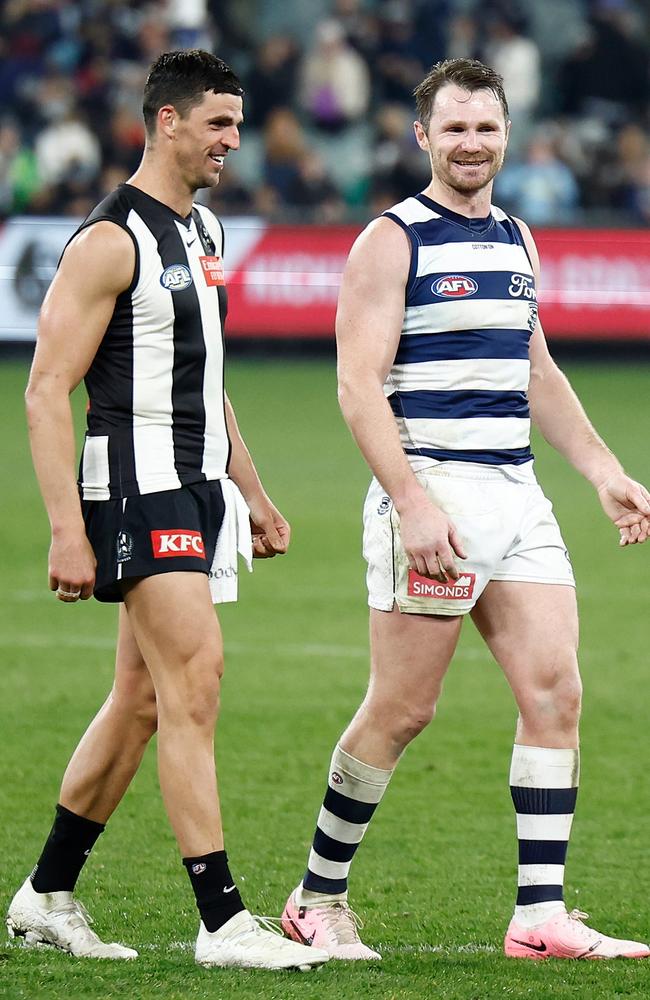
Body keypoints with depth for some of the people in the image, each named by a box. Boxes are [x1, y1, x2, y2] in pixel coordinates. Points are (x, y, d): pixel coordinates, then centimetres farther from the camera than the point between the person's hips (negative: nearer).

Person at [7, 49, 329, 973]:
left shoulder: (205, 231, 16)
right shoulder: (112, 240, -12)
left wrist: (252, 494, 24)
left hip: (199, 488, 9)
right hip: (139, 487, -9)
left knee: (143, 698, 11)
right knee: (196, 680, -14)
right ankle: (222, 922, -15)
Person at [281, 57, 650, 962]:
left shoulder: (516, 240, 17)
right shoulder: (392, 241, -5)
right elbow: (359, 386, -12)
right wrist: (414, 504, -21)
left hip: (517, 497, 7)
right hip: (429, 500, -7)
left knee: (555, 692, -4)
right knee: (402, 708, -3)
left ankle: (541, 917, -4)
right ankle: (318, 897, 13)